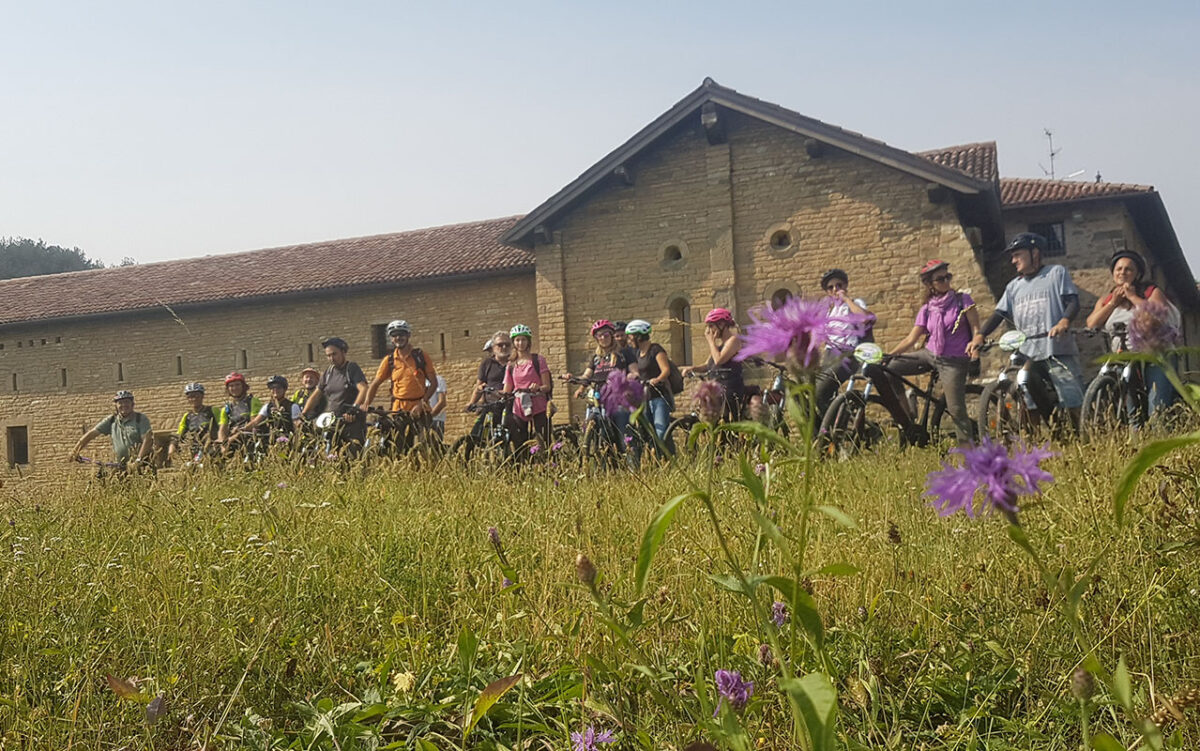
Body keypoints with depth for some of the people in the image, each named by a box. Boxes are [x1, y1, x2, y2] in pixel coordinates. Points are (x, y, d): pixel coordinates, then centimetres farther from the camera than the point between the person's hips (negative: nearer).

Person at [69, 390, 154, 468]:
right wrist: (75, 451, 4)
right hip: (122, 465, 4)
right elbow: (91, 434, 11)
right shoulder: (111, 421, 11)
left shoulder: (141, 419, -1)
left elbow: (147, 439, -12)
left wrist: (139, 459, -23)